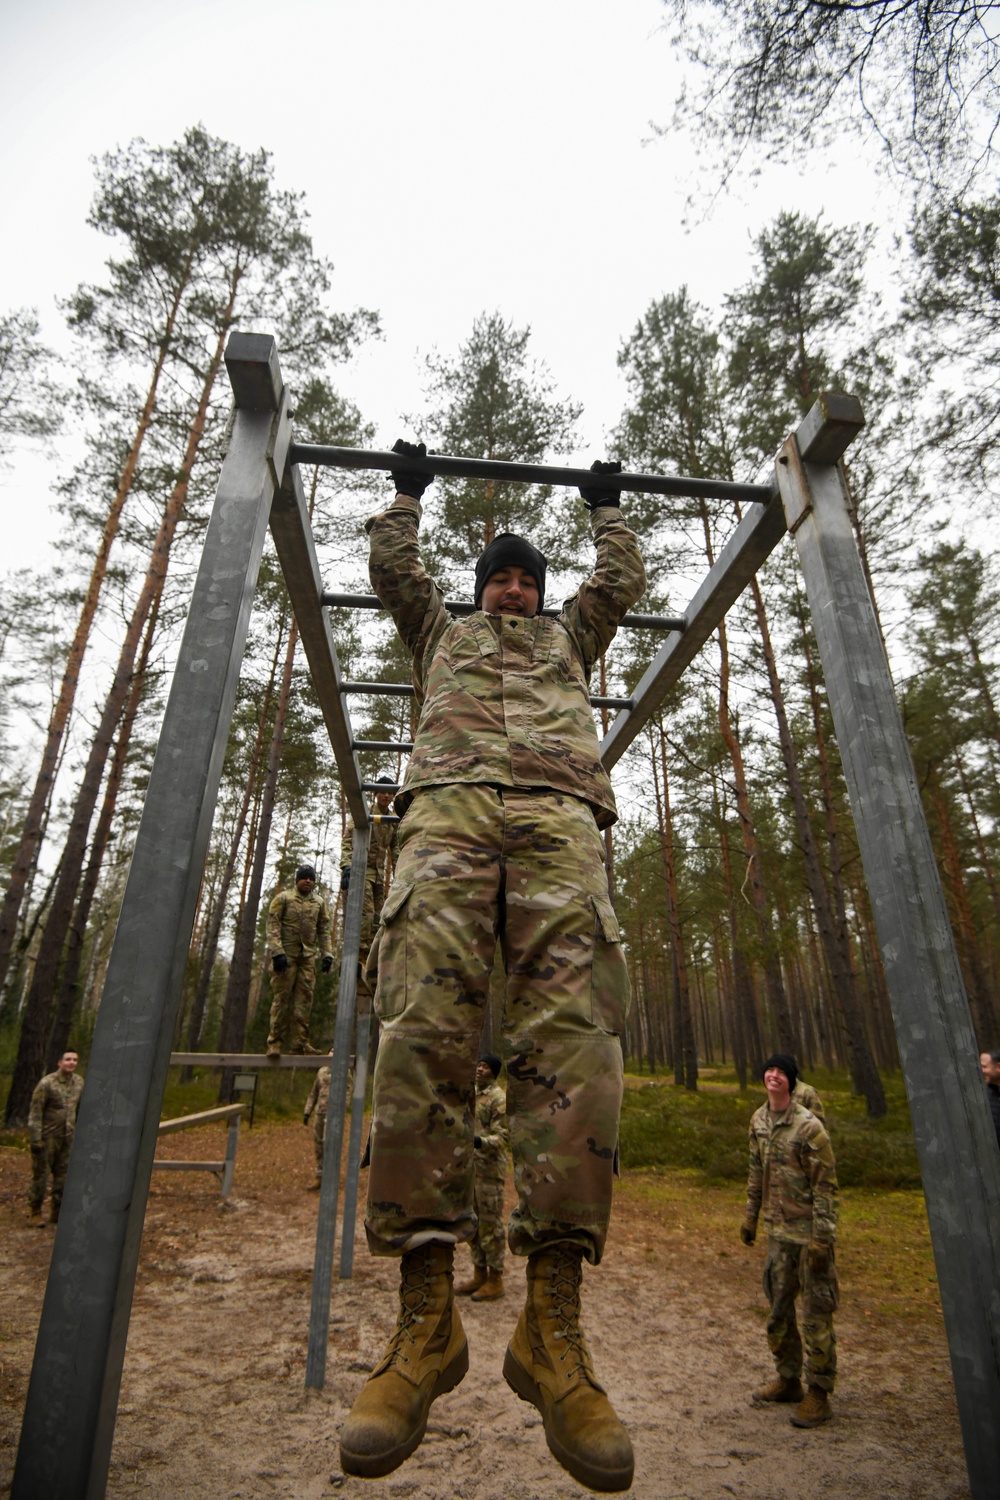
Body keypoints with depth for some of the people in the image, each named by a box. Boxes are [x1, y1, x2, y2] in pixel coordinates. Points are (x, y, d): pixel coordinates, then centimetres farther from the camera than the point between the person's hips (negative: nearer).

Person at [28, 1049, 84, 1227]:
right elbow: (35, 1113, -12)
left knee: (63, 1175, 8)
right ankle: (35, 1213, 19)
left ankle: (56, 1212, 20)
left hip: (68, 1137, 5)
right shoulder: (46, 1083, -14)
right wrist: (35, 1140, -14)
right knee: (41, 1174, 3)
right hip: (48, 1136, -5)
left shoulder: (79, 1082, 4)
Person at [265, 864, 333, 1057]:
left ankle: (299, 1041, 7)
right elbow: (273, 926, -6)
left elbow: (324, 931, 13)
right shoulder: (283, 898, 2)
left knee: (304, 998, 2)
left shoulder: (319, 902, 13)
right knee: (282, 996, -2)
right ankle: (275, 1041, 4)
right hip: (286, 954, -3)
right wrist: (277, 952, -16)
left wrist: (327, 954, 2)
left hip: (308, 956, 4)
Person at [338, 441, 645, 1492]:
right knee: (421, 1029, -21)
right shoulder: (441, 632, 39)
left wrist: (605, 507, 60)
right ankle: (425, 1317, -15)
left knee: (573, 1038, -19)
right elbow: (390, 570, 39)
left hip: (560, 815, 1)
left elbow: (624, 581, 45)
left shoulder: (570, 638, 41)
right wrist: (408, 491, 52)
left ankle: (553, 1327, -14)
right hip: (449, 804, 0)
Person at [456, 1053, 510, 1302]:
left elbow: (503, 1137, -19)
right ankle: (479, 1274, 29)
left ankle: (495, 1280, 13)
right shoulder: (472, 1094, 11)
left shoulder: (499, 1099, -14)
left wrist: (480, 1142, -33)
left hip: (489, 1171, -8)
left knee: (490, 1224, 1)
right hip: (469, 1168, 8)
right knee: (472, 1223, 16)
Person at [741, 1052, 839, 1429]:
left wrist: (821, 1238, -17)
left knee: (816, 1313, 4)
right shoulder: (758, 1121, 2)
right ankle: (788, 1379, 35)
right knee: (777, 1309, 18)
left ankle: (818, 1393, 21)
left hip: (808, 1234, -7)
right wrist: (750, 1215, 16)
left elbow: (826, 1185, -16)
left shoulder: (808, 1126, -19)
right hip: (777, 1231, 7)